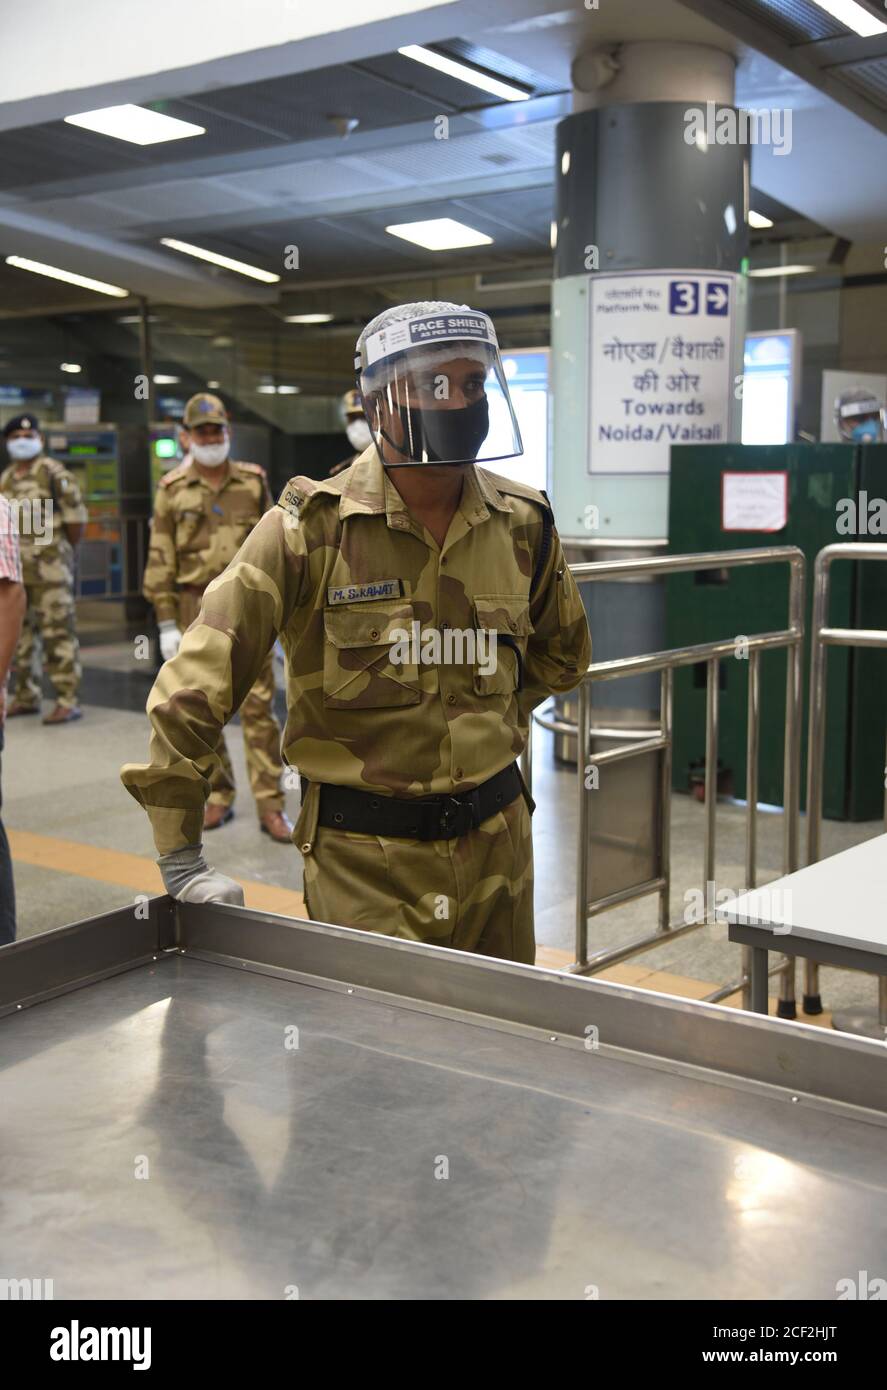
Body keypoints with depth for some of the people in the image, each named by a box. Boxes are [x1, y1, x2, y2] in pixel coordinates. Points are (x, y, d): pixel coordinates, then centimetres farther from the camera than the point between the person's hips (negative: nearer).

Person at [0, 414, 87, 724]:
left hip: (49, 571, -7)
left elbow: (76, 519, -5)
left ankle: (68, 701, -5)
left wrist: (61, 552, 3)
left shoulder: (54, 474, -6)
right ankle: (26, 696, 25)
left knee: (58, 634, -7)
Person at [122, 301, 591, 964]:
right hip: (362, 859, -4)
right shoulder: (310, 528, -13)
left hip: (497, 841, 5)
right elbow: (192, 691, -13)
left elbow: (563, 652, 23)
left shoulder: (522, 525, 2)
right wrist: (181, 858, -12)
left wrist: (491, 726, 10)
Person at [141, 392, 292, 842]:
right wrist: (166, 623, -2)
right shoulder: (171, 491, 3)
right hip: (197, 610, 1)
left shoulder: (253, 483, 6)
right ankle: (218, 797, 20)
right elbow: (160, 560, 3)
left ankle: (270, 806, -1)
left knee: (258, 707, -3)